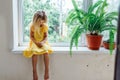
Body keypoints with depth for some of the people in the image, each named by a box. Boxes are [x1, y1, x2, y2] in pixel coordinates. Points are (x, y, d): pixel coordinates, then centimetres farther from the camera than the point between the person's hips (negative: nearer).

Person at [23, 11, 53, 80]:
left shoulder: (45, 26, -6)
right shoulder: (32, 26, -9)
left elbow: (46, 37, -2)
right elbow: (31, 37, -5)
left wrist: (42, 42, -22)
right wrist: (36, 42, -21)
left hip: (43, 42, 1)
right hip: (35, 42, -1)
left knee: (46, 51, -32)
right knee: (34, 52, -32)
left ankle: (47, 71, -24)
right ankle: (34, 71, -24)